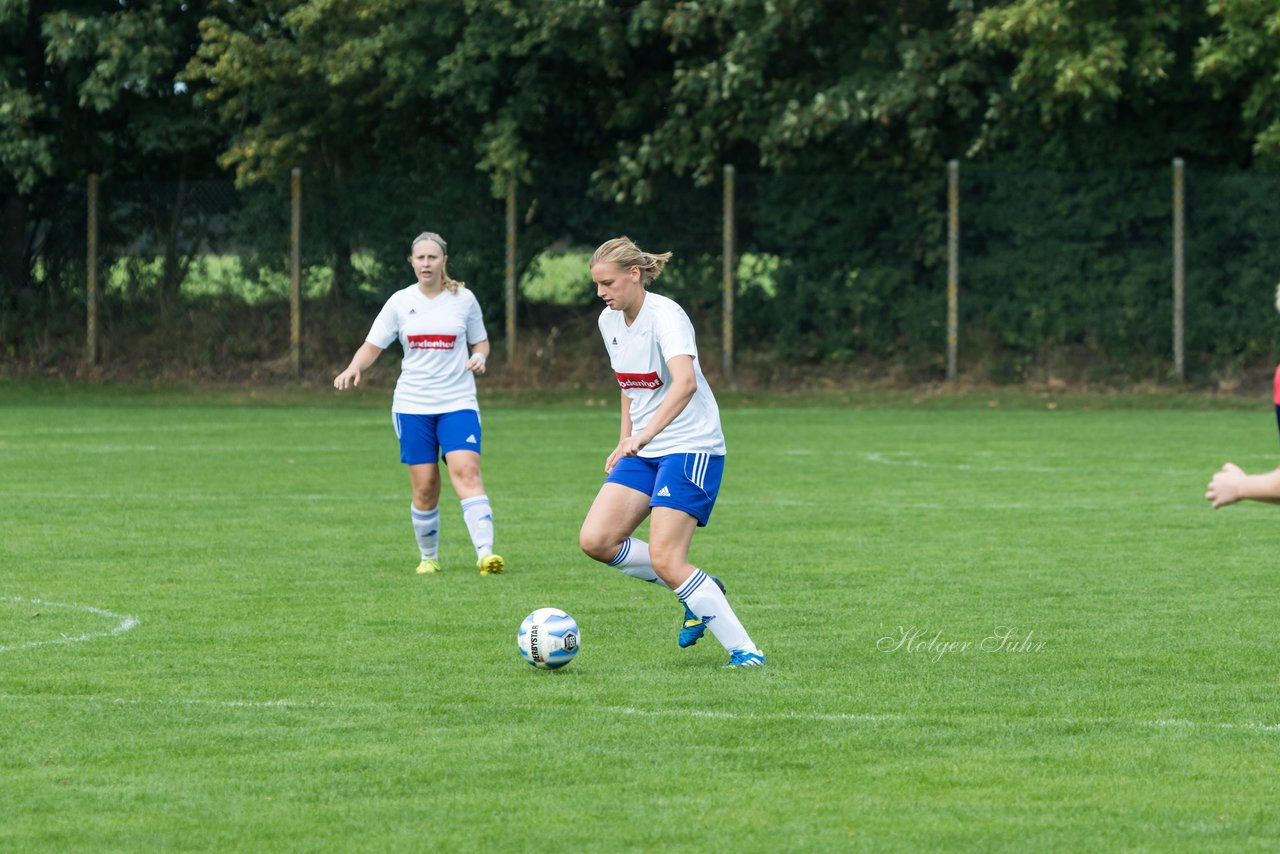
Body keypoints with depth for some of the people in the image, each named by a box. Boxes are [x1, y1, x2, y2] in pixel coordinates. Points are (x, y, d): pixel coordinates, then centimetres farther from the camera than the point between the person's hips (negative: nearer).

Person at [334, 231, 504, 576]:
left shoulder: (463, 299, 4)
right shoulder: (401, 302, 5)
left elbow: (480, 341, 16)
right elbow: (373, 346, 6)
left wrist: (479, 357, -7)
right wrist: (354, 368, -14)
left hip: (458, 402, -1)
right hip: (412, 405, 1)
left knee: (466, 471, -20)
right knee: (425, 488, -1)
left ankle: (485, 553, -29)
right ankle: (429, 557, 18)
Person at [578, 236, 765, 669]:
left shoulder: (665, 316, -19)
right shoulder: (609, 320, 7)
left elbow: (685, 382, -36)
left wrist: (645, 434, -47)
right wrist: (625, 443, 17)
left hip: (690, 447, -8)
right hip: (643, 452, 8)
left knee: (664, 559, -17)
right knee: (595, 539, -5)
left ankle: (745, 651, -10)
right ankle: (699, 590, 9)